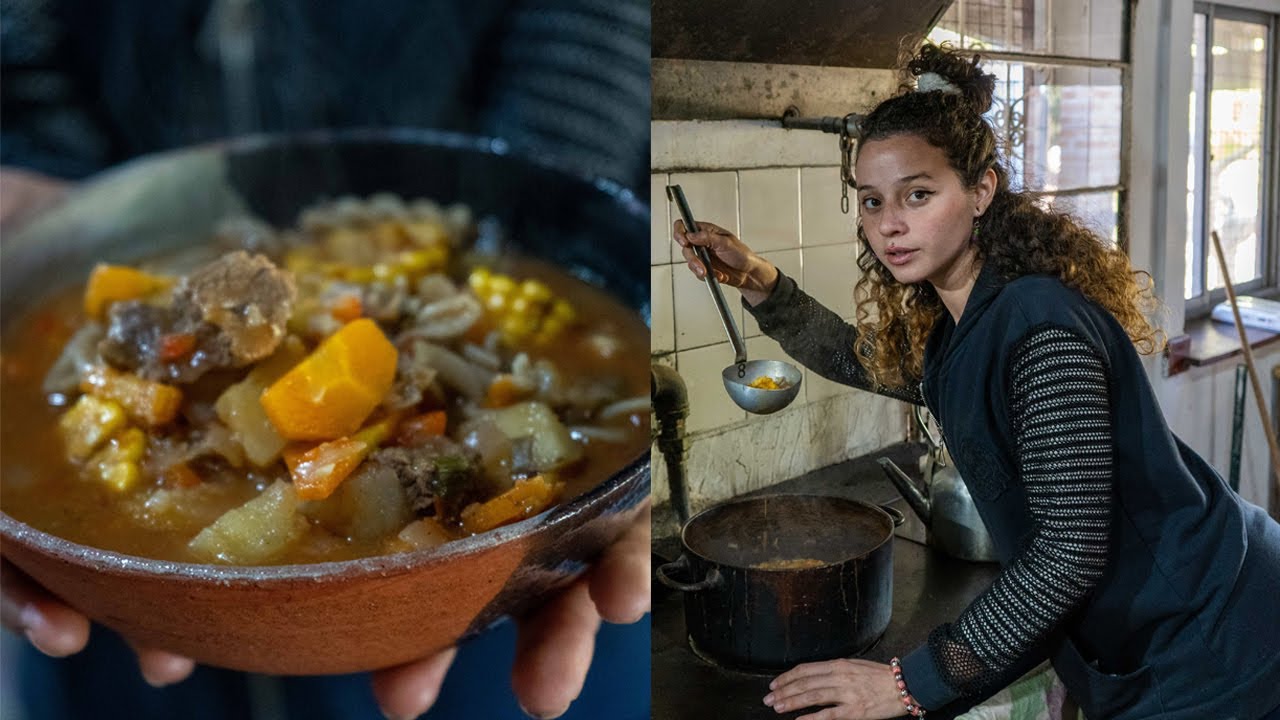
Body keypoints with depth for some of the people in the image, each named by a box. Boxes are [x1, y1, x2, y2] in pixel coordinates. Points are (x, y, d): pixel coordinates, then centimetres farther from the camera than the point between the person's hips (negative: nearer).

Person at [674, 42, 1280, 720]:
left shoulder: (1042, 327, -27)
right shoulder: (946, 331, 0)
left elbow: (1070, 549, -29)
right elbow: (859, 361, 20)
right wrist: (758, 282, 6)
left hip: (1209, 648, -7)